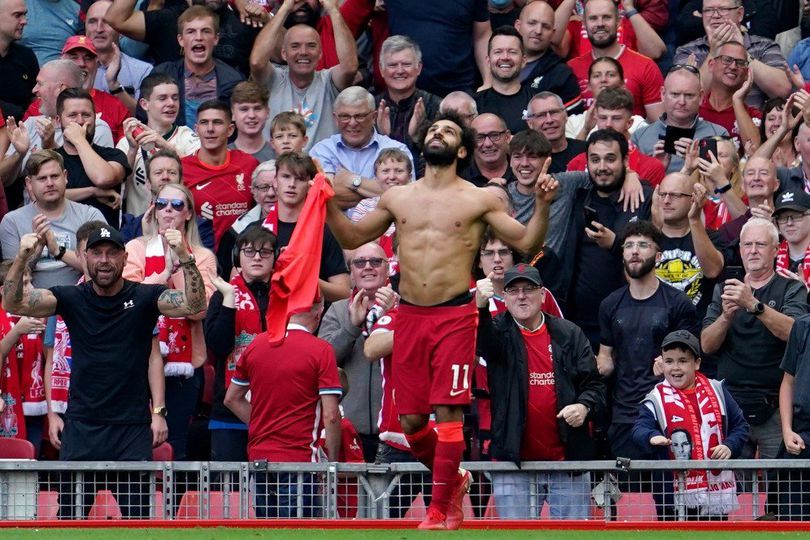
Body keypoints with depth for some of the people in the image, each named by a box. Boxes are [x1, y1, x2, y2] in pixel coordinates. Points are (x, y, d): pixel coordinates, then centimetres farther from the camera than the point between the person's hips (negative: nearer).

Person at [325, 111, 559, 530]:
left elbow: (526, 242, 3)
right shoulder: (397, 198, 14)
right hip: (409, 317, 4)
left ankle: (440, 510, -3)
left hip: (455, 315, -4)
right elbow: (352, 238, 20)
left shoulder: (478, 200, 5)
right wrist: (328, 204, 6)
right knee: (410, 420, 4)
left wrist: (542, 206, -13)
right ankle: (453, 479, 30)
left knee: (448, 413, -10)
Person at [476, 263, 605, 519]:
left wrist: (584, 405, -14)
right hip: (513, 462, -1)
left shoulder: (569, 335, 8)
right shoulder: (500, 332, 3)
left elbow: (594, 384, 9)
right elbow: (482, 341, -22)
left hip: (567, 461, 1)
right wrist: (481, 307, -43)